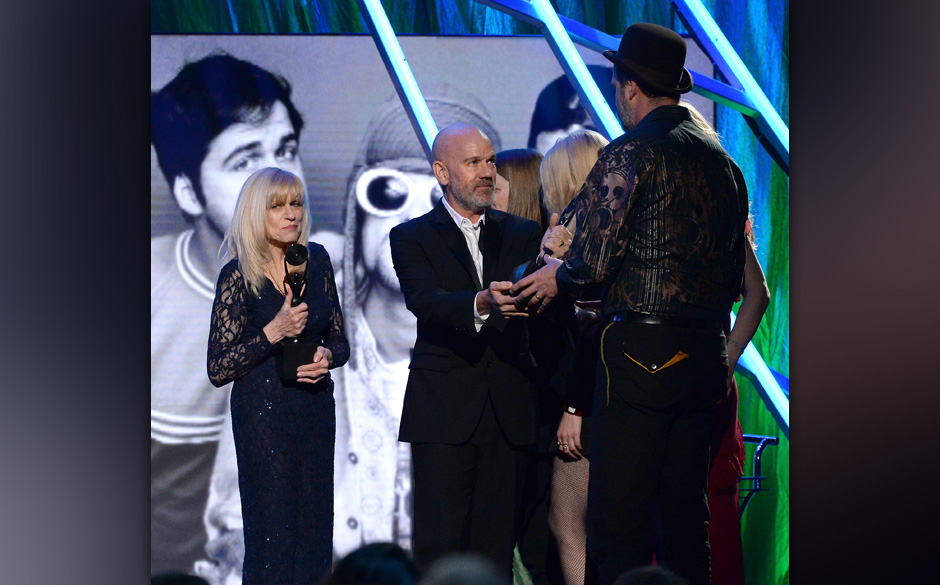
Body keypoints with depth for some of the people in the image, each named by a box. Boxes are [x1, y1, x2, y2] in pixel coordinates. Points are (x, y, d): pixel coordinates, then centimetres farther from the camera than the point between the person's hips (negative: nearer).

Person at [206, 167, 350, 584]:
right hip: (263, 413, -5)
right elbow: (218, 369, -10)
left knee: (315, 528, 6)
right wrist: (273, 333, -20)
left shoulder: (316, 260, 5)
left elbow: (339, 340, 13)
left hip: (316, 407, 5)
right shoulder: (238, 275, -9)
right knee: (273, 534, -1)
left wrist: (326, 356, -9)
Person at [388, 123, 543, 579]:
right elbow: (424, 301, -13)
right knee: (438, 550, -6)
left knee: (495, 549, 2)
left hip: (507, 414, 3)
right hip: (443, 414, -3)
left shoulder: (521, 235, 15)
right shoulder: (413, 237, 6)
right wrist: (481, 304, -33)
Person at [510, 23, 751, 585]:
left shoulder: (629, 154, -9)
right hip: (706, 354, 8)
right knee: (685, 517, 12)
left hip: (642, 349, -7)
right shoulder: (722, 159, 14)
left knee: (619, 523, -6)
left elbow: (593, 260, -14)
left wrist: (558, 275, 6)